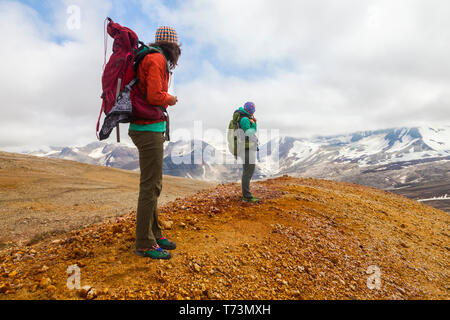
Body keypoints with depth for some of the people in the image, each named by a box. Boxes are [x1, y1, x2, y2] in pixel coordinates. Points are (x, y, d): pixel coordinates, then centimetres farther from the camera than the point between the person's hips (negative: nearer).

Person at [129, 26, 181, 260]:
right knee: (150, 186, -7)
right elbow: (154, 96, -21)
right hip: (149, 130, -10)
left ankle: (154, 234, 24)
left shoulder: (151, 59, 20)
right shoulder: (157, 60, -10)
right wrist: (170, 98, -2)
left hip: (150, 130, 10)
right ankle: (145, 244, 3)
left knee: (153, 185, 13)